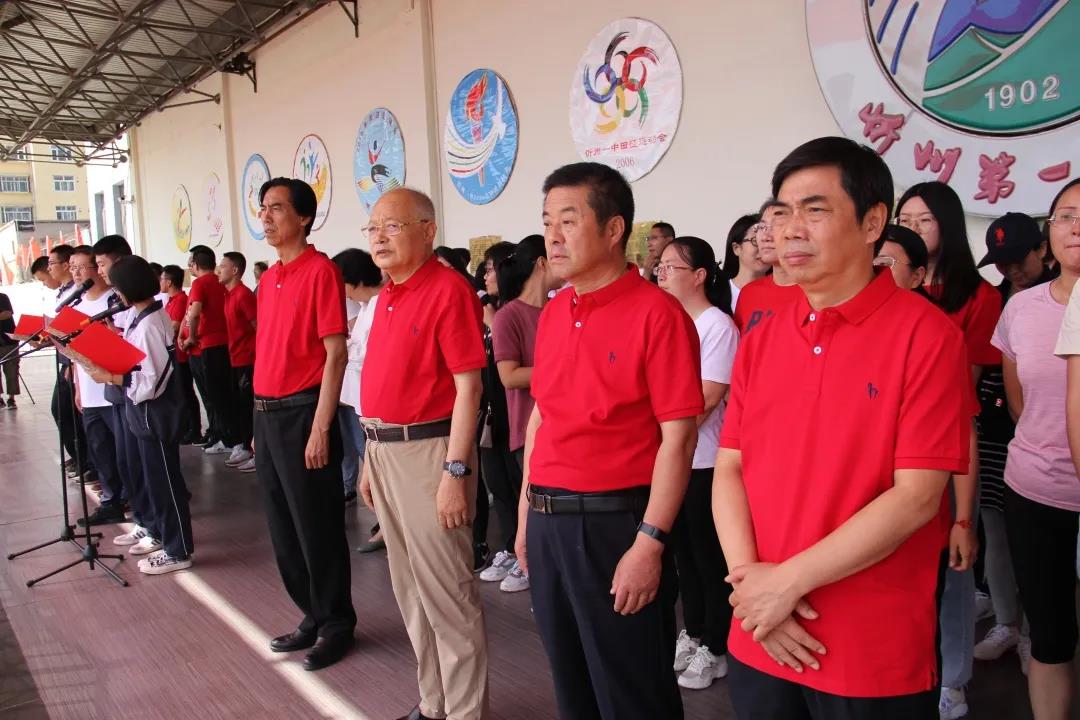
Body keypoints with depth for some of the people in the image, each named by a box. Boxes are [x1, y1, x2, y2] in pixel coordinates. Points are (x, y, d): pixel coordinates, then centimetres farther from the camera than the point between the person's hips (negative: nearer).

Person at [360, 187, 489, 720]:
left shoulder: (448, 290, -13)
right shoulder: (388, 295, 13)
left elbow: (468, 387, -18)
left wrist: (456, 472, -21)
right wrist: (371, 458, 17)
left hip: (427, 450, -9)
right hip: (383, 451, 9)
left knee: (446, 591, 1)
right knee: (410, 589, 18)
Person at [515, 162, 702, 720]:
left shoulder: (657, 313, -14)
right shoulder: (553, 313, 8)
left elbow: (678, 437, -16)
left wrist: (649, 544, -19)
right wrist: (527, 515, 14)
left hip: (614, 521, -7)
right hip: (548, 521, 7)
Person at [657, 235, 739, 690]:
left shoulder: (718, 325, -10)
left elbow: (708, 398, -15)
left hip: (703, 462, -7)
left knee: (710, 557, 4)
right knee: (684, 551, 15)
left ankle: (714, 650, 18)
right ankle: (693, 634, 30)